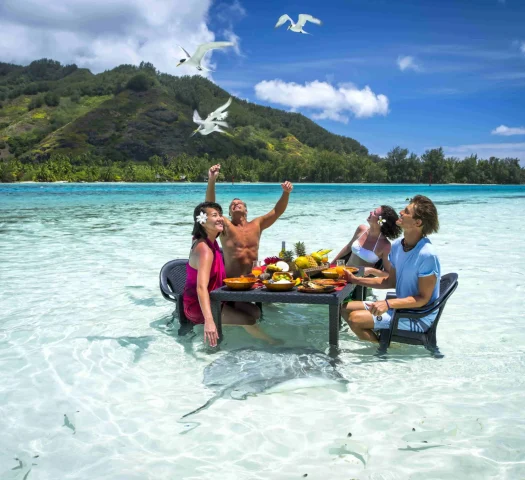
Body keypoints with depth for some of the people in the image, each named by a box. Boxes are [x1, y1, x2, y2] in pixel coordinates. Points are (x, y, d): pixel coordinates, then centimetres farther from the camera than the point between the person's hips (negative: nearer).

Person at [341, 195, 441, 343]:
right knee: (346, 308, 8)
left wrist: (388, 304, -31)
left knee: (355, 319, -21)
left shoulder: (427, 255, -25)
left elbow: (423, 298, -21)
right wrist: (355, 280, 6)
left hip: (418, 319, -9)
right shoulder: (396, 246, 0)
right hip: (402, 307, 9)